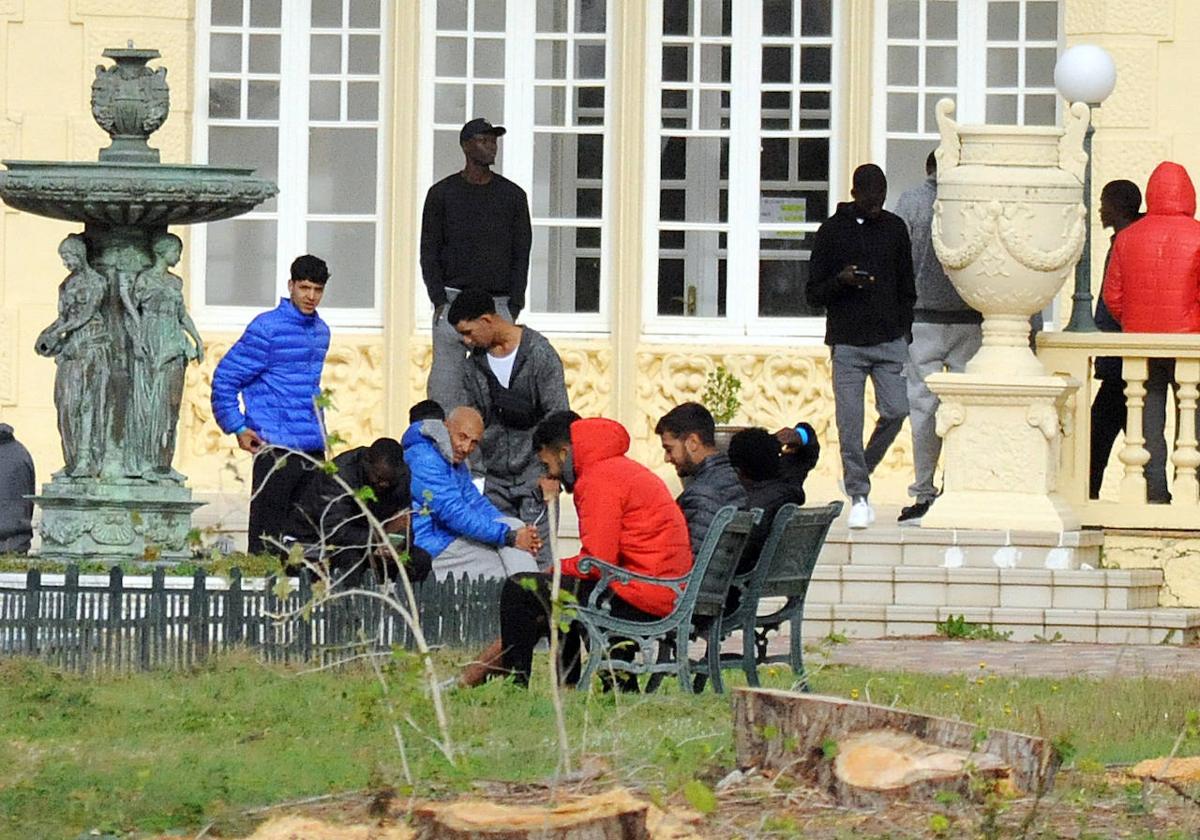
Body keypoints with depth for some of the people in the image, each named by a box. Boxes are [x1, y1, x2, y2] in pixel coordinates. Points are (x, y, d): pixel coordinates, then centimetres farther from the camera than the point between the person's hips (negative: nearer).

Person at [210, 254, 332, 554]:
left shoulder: (320, 330, 14)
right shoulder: (267, 329, -9)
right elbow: (225, 377, -7)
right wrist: (238, 428, -11)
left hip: (314, 449, 8)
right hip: (276, 449, -8)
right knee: (268, 532, -7)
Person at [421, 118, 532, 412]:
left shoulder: (513, 195, 10)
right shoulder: (442, 194, 7)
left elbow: (521, 253, 10)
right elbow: (429, 252, 6)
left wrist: (514, 307, 0)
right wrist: (440, 300, -6)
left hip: (499, 304, 1)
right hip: (453, 300, -1)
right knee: (447, 383, -7)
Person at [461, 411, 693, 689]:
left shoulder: (599, 480, -11)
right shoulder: (624, 469, 23)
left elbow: (598, 561, -17)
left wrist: (557, 569, 0)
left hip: (639, 599, -11)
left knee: (520, 590, -7)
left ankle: (515, 685, -1)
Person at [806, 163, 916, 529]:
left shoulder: (894, 228, 10)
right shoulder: (832, 231, 1)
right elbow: (813, 293, 3)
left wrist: (904, 332, 9)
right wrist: (841, 280, -17)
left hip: (889, 341, 2)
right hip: (847, 344, -2)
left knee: (896, 410, -6)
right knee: (850, 421, -5)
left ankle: (861, 469, 18)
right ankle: (858, 496, 2)